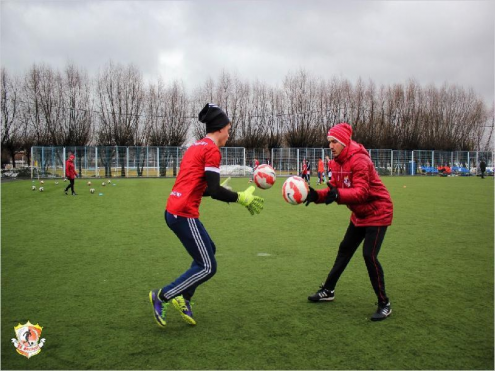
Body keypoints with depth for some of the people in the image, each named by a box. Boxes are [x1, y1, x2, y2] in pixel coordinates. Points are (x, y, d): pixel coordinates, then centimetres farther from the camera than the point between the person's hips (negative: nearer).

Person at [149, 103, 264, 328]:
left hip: (173, 210, 10)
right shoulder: (212, 150, -10)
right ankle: (161, 296, 4)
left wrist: (219, 190, 26)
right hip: (184, 214, -10)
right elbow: (214, 191, -16)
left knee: (208, 250, 23)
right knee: (208, 267, 1)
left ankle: (184, 299, 22)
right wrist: (241, 198, -6)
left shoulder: (195, 147, 17)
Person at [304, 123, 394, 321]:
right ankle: (328, 291, 30)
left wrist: (337, 195, -49)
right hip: (359, 214, 9)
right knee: (344, 250, 15)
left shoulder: (359, 160, -25)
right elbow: (334, 189, -3)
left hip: (377, 212, -9)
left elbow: (361, 192, -34)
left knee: (369, 255, -15)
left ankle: (384, 304, 0)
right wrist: (316, 195, -21)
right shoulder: (337, 162, 1)